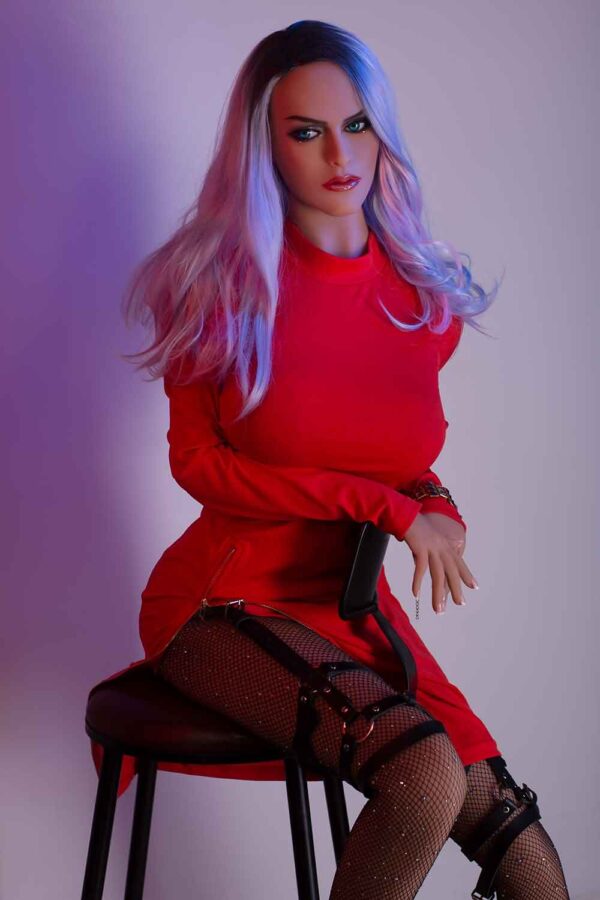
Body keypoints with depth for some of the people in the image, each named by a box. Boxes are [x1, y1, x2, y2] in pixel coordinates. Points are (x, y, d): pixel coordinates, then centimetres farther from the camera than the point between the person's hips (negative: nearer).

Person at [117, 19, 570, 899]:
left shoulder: (428, 297, 5)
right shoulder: (222, 282, -5)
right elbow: (199, 463, -7)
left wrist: (432, 501, -4)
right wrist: (384, 503, -14)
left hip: (353, 607, 4)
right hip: (225, 601, -4)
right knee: (426, 775, -28)